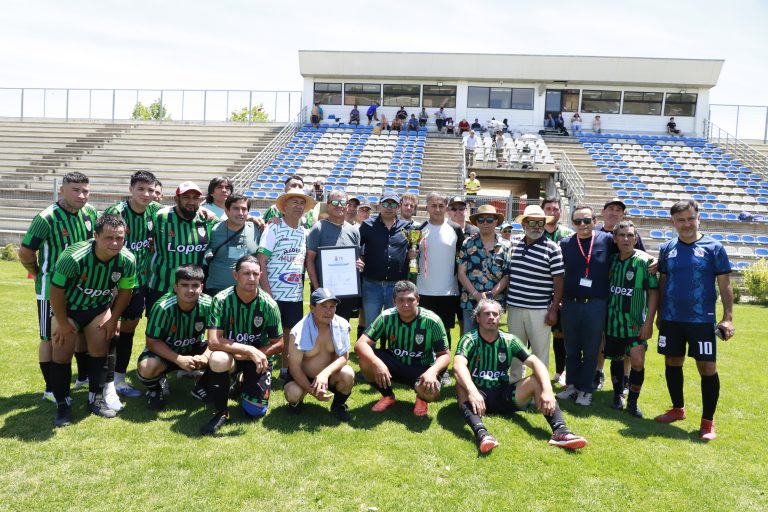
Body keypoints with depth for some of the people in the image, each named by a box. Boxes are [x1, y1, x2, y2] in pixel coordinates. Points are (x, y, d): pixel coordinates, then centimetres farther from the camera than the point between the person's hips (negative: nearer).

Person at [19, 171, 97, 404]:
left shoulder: (90, 213, -4)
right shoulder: (46, 218, -21)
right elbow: (25, 252, -14)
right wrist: (41, 275, 0)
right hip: (52, 288, -6)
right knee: (50, 338, 5)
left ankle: (83, 376, 34)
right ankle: (50, 389, 17)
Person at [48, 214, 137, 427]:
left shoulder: (127, 261, -24)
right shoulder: (74, 257, -36)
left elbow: (125, 291, -6)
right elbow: (56, 291, -23)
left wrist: (113, 319, -2)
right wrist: (63, 324, -14)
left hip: (99, 308, 3)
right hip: (67, 308, -3)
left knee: (99, 350, 0)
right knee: (62, 353, -5)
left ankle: (96, 399, 16)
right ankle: (62, 404, 11)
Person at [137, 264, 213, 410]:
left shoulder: (208, 305, -21)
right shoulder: (163, 307, -27)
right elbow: (152, 342, -20)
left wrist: (205, 356, -34)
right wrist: (179, 359, -33)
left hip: (194, 350, 2)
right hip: (164, 351, -2)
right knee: (147, 367, -34)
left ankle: (202, 386, 7)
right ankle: (155, 387, 4)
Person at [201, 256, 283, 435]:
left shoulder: (268, 304, -16)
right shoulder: (221, 300, -19)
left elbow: (278, 344, -8)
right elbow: (213, 342, -27)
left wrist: (250, 355, -19)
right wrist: (249, 350, -34)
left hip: (260, 358, 1)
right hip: (230, 354, -1)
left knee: (255, 411, -11)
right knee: (217, 359, -37)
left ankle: (243, 386, 26)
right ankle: (221, 412, -12)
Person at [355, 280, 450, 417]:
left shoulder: (432, 321, -20)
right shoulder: (387, 317, -16)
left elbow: (445, 355, -13)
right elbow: (360, 344, -20)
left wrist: (432, 371, -35)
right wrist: (377, 363, -40)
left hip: (422, 369, -2)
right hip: (394, 365, 2)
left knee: (431, 392, -35)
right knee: (366, 360, -26)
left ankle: (421, 398, 7)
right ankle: (387, 395, 3)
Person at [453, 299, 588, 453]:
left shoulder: (509, 340, 1)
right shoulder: (469, 340, -9)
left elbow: (536, 363, -10)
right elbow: (458, 366, -29)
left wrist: (547, 390, -29)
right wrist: (472, 391, -48)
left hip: (503, 394, 3)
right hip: (478, 393, -3)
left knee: (537, 380, -18)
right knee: (462, 386, -35)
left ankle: (560, 431, -35)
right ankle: (481, 433, -57)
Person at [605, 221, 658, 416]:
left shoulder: (644, 261, -9)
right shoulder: (612, 260, 3)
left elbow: (653, 292, -9)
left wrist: (649, 323, -13)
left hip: (635, 322, -4)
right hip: (613, 320, 4)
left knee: (638, 361, -11)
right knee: (616, 358, 13)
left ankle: (632, 402, 7)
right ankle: (617, 396, 31)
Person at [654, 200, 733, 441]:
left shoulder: (713, 247, -3)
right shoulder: (666, 248, 5)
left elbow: (724, 285, -2)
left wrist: (727, 317, -7)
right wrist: (659, 315, 12)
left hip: (702, 320, -3)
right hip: (671, 320, 3)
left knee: (708, 369, 0)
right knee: (672, 364, 12)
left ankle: (708, 421, 14)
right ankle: (678, 409, 31)